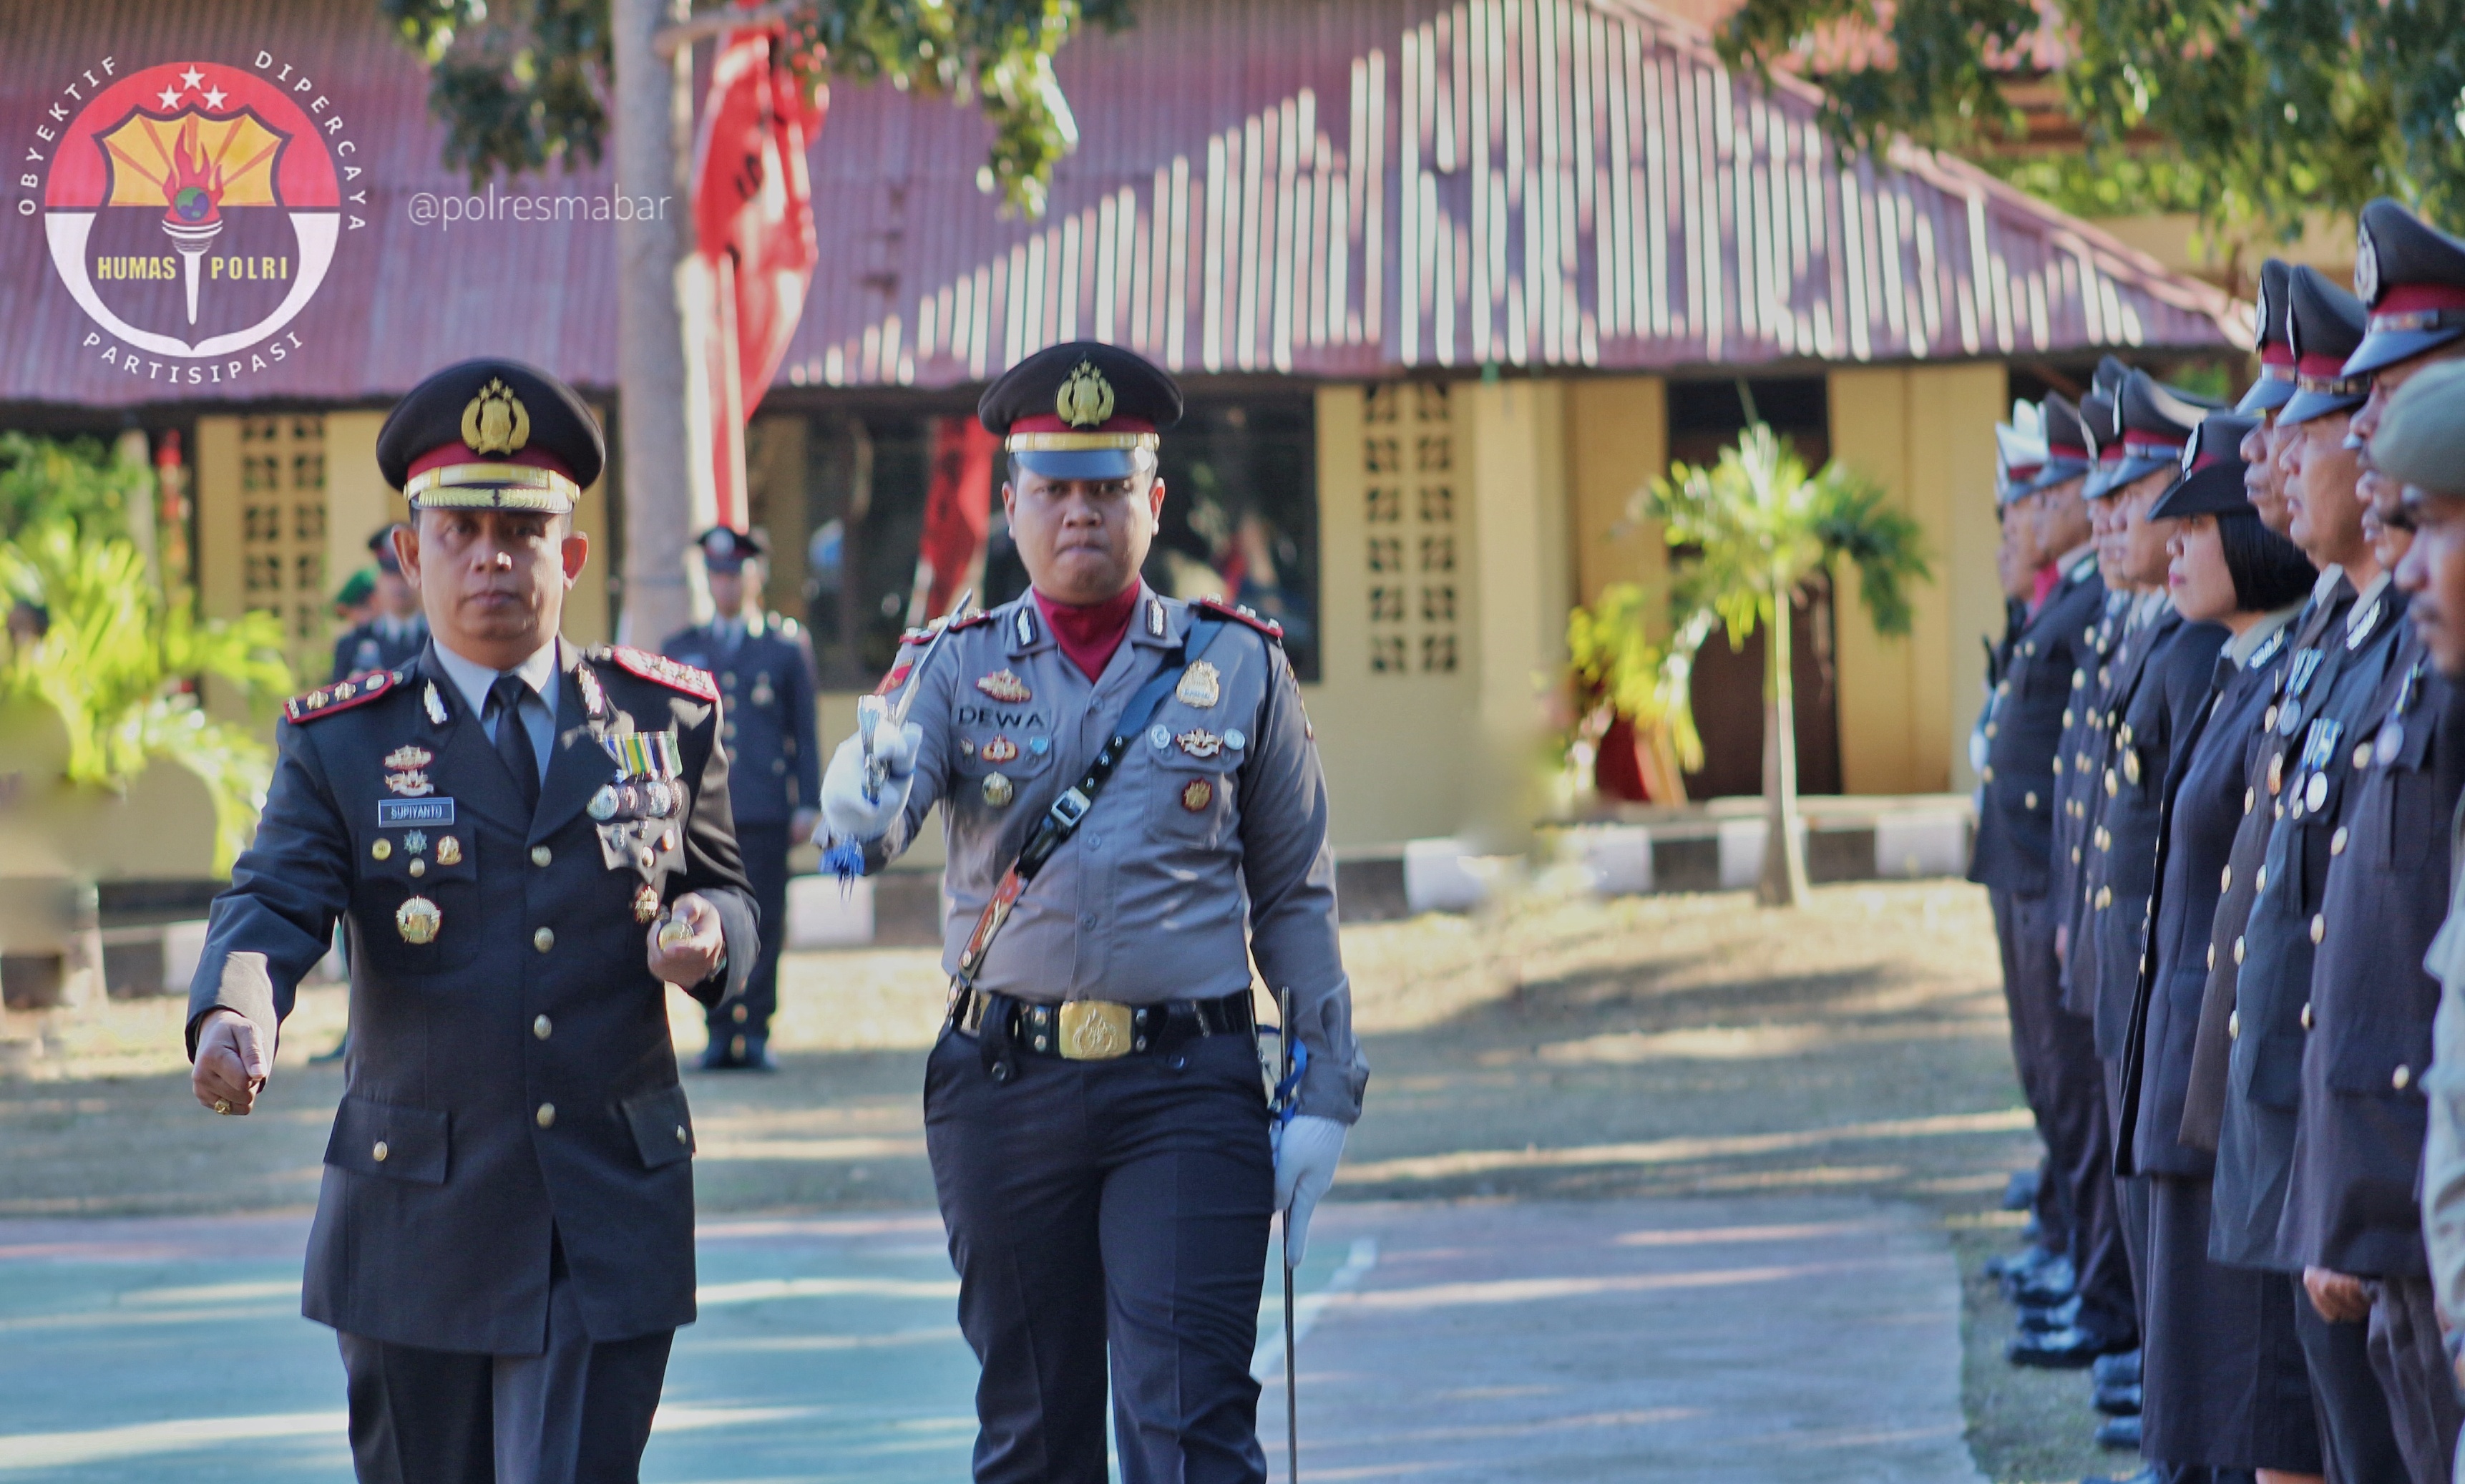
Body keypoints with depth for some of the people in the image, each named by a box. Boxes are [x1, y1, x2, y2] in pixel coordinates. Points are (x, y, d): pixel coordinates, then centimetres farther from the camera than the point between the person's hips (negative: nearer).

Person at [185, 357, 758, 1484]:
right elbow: (272, 904, -11)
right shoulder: (341, 744, 2)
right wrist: (234, 1019, -34)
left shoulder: (664, 719, 7)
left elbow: (725, 890, 13)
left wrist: (710, 933, -13)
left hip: (608, 1227, 0)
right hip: (415, 1214, 0)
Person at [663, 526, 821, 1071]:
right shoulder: (680, 650, 14)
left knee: (763, 923, -2)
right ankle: (719, 1035, 3)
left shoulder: (787, 647, 10)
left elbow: (806, 733, 9)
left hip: (765, 814, -1)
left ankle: (755, 1033, 3)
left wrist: (806, 806, 2)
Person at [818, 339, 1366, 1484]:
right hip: (1004, 1089, 1)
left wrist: (1322, 1095, 2)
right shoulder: (958, 669, 6)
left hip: (1187, 1093, -1)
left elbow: (1296, 896, 8)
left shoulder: (1239, 668, 6)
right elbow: (879, 787, -15)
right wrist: (864, 805, -40)